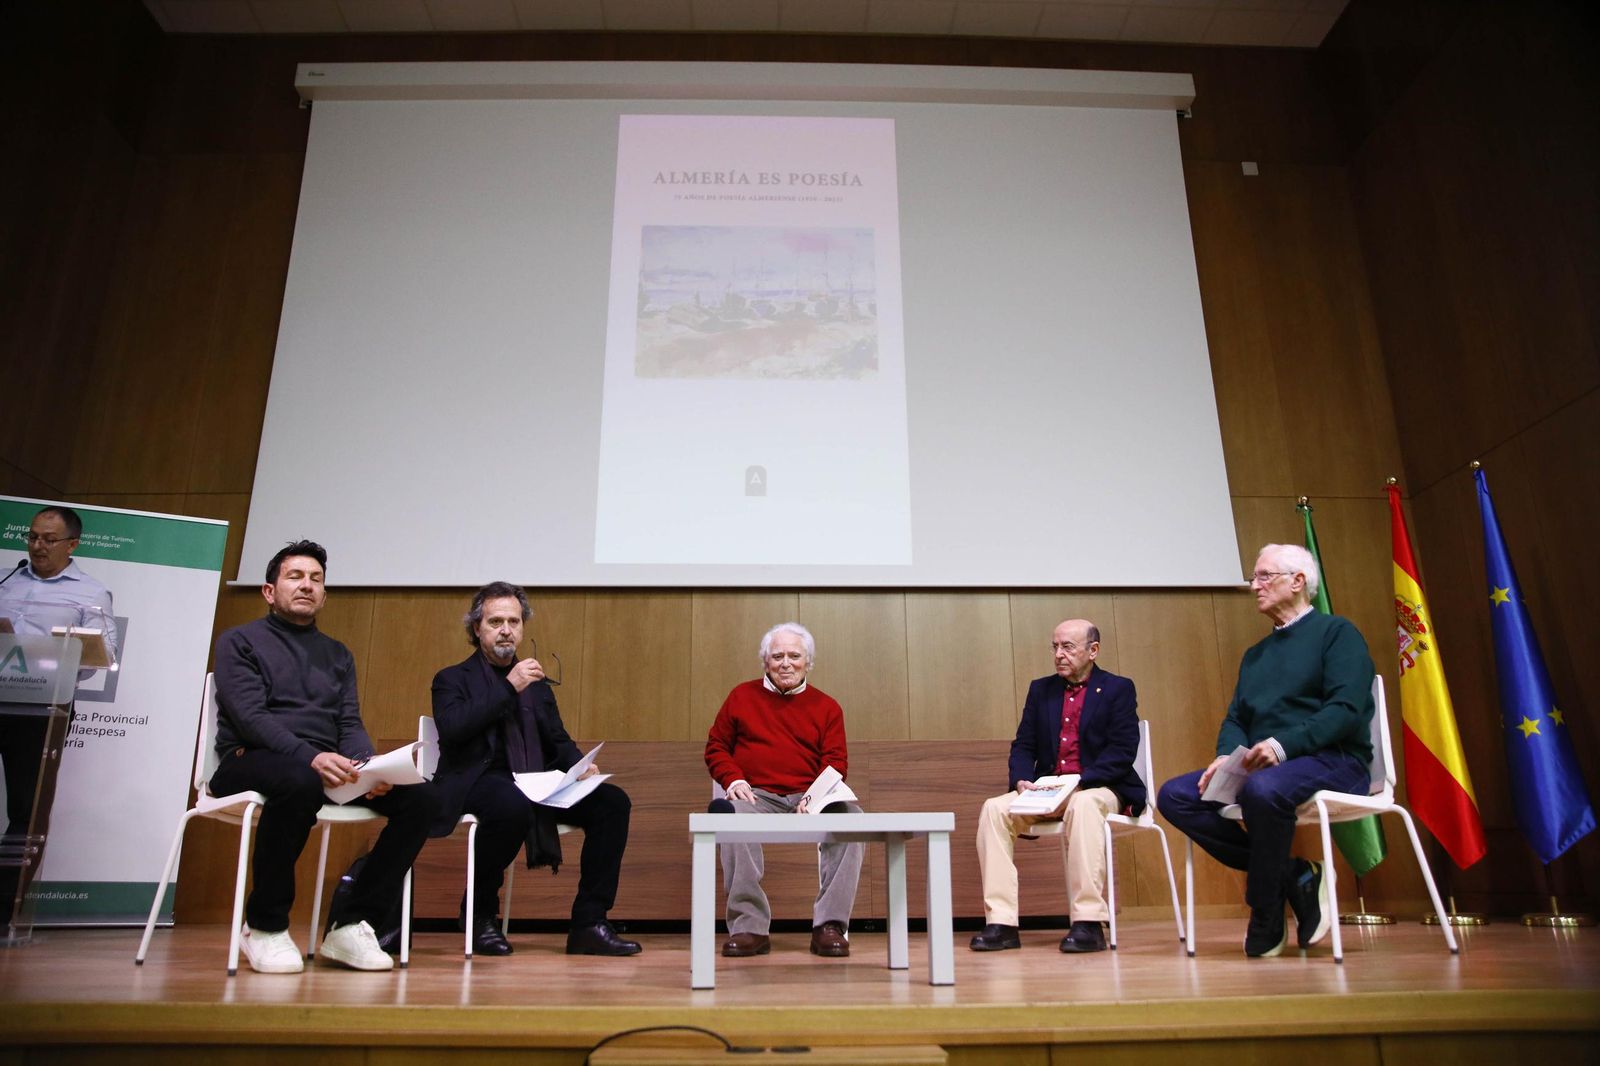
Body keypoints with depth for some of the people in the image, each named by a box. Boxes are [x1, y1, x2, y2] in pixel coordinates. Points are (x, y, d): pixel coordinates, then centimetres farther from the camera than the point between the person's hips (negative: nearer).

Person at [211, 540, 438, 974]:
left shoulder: (338, 654, 23)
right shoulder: (239, 642, 8)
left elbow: (350, 724, 11)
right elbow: (250, 717, -8)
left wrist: (367, 767, -13)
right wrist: (310, 756, -26)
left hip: (326, 765, 5)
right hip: (253, 761, -5)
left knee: (420, 796, -19)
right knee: (300, 781, -41)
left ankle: (351, 924, -13)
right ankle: (264, 926, -19)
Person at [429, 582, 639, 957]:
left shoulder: (537, 684, 23)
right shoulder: (453, 679, 9)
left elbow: (558, 742, 21)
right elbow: (451, 729, -12)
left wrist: (580, 767, -2)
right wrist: (509, 686, -14)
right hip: (478, 783, -5)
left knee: (612, 802, -16)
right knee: (514, 804, -39)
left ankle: (589, 923, -13)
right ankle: (480, 915, -12)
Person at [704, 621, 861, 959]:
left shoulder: (827, 706, 13)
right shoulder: (742, 696, 14)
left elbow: (836, 762, 6)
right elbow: (716, 747, 15)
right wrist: (733, 780, -6)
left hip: (809, 799, 1)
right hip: (757, 795, 0)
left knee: (851, 816, -30)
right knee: (734, 817, -36)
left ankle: (830, 924, -22)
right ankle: (749, 926, -28)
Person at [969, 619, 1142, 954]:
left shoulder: (1118, 689, 3)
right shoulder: (1041, 690, 17)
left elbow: (1121, 753, -8)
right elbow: (1023, 746, 12)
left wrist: (1078, 784, -21)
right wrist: (1022, 781, -10)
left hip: (1098, 789, -4)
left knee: (1083, 806, -39)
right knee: (994, 808, -23)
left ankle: (1088, 924, -35)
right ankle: (1001, 924, -24)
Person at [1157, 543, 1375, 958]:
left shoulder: (1336, 632, 2)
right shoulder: (1255, 654, 24)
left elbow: (1346, 708, -12)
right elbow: (1235, 718, 19)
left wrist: (1284, 745, -25)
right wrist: (1227, 755, -5)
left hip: (1332, 761, -7)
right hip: (1258, 767, 8)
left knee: (1263, 788, -39)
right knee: (1174, 796, -13)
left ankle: (1267, 920, -19)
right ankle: (1292, 877, -12)